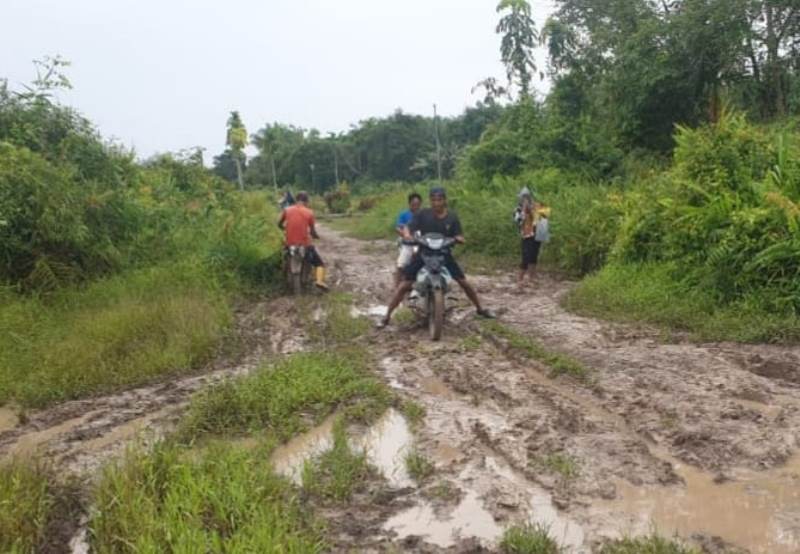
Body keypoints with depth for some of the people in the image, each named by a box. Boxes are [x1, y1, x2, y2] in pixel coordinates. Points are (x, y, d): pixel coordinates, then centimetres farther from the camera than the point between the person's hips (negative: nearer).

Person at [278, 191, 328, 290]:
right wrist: (316, 236, 18)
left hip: (289, 244, 3)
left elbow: (280, 224, 14)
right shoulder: (309, 212, -5)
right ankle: (319, 280, -14)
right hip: (304, 244, -3)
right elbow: (313, 232, -4)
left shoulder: (287, 210, 2)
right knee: (319, 263, 12)